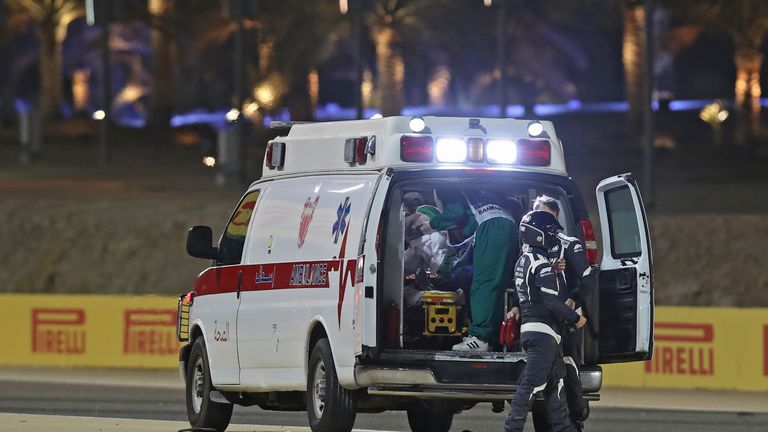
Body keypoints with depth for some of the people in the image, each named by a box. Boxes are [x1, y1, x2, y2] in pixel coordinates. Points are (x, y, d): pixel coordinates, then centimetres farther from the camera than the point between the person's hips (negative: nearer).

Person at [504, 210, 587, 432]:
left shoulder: (523, 261, 16)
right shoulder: (541, 264, -15)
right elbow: (551, 301, -20)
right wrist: (575, 318, -8)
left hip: (529, 328, 10)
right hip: (543, 332, -10)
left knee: (555, 384, 12)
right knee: (531, 384, -11)